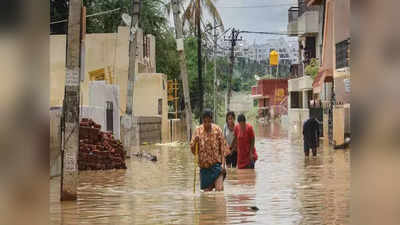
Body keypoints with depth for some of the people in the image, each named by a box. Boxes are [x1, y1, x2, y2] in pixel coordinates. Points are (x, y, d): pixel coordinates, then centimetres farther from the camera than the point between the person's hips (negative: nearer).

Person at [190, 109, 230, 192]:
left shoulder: (217, 130, -2)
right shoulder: (198, 131, 1)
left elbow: (223, 148, -2)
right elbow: (193, 149, 3)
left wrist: (223, 164, -12)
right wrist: (195, 141, -19)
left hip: (216, 164, -2)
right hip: (204, 165, 2)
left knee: (219, 189, -15)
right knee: (207, 191, 5)